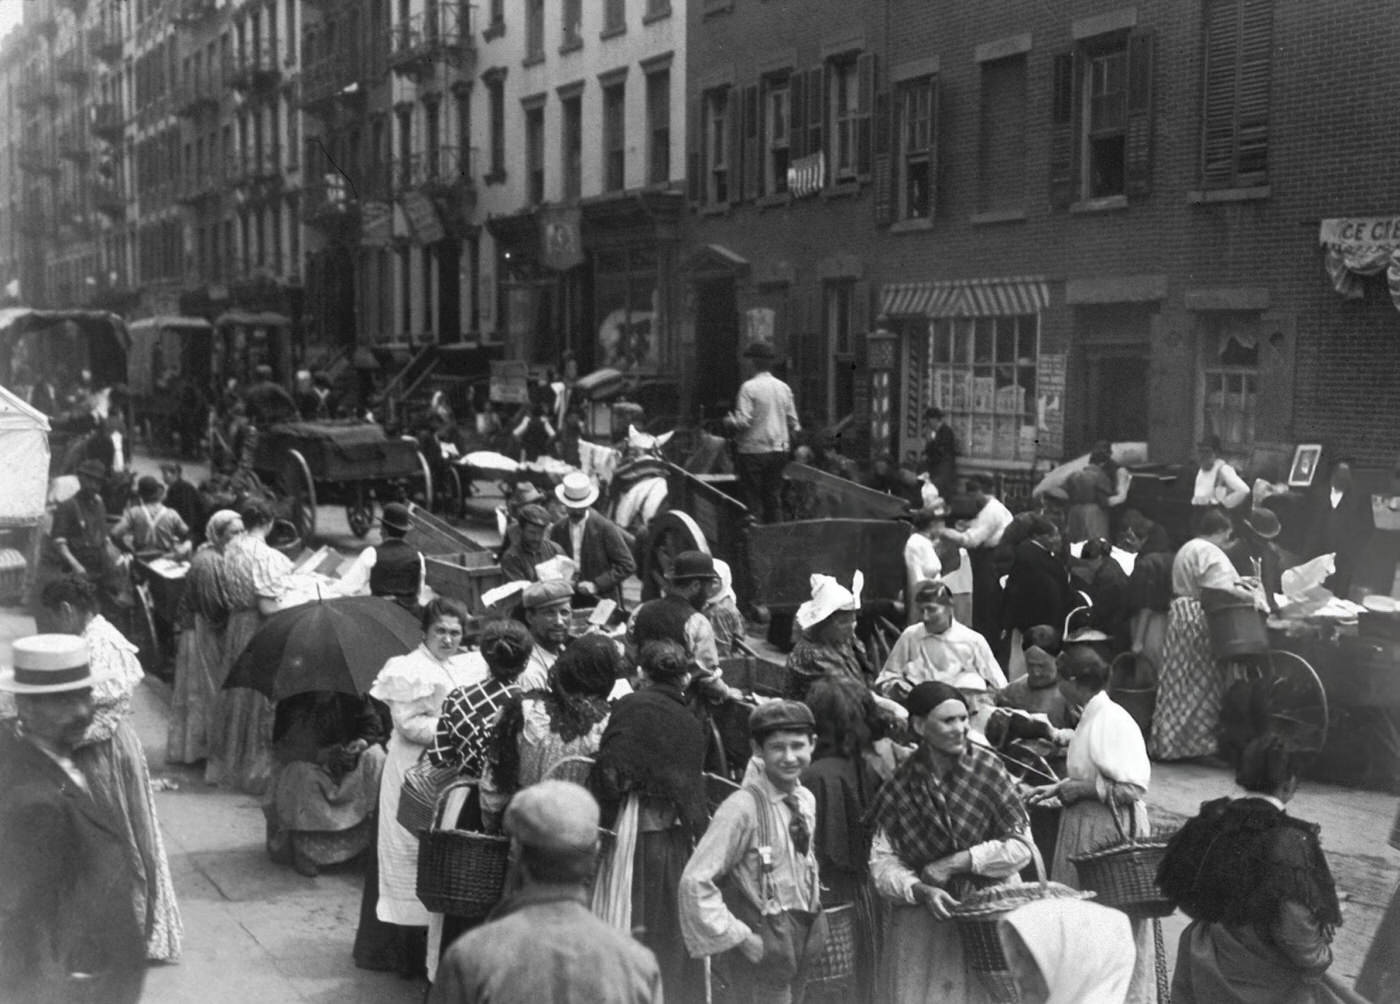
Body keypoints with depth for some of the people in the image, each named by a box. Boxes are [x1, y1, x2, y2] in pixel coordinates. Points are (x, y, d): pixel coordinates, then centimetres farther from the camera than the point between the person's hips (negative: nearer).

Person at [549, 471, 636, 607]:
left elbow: (627, 565, -9)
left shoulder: (605, 527, -9)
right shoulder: (558, 530, 3)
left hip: (602, 601, -3)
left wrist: (596, 585, -16)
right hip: (569, 603, 3)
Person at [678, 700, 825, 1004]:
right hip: (759, 955, -7)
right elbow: (695, 882, -24)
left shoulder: (806, 800, 3)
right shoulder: (743, 807, -20)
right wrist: (738, 937, -19)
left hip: (801, 943, 7)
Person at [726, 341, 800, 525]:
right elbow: (793, 422, 7)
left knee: (753, 498, 0)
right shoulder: (784, 387, 6)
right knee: (774, 497, 10)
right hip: (779, 451, 5)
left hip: (754, 450, -5)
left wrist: (728, 420, 2)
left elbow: (743, 421, -17)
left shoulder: (749, 387, -11)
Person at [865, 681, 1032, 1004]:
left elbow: (1020, 847, -5)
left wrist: (955, 862, -11)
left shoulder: (987, 769, -5)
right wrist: (922, 891, -18)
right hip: (921, 921, 1)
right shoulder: (902, 784, -2)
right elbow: (882, 861, -1)